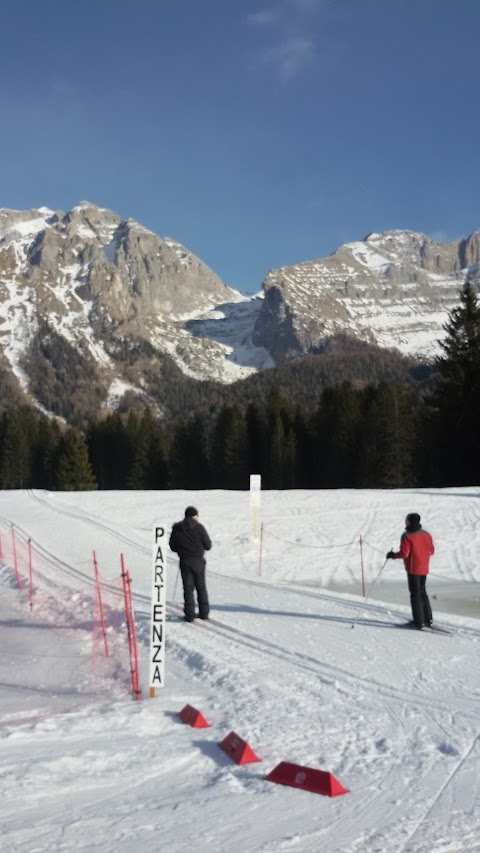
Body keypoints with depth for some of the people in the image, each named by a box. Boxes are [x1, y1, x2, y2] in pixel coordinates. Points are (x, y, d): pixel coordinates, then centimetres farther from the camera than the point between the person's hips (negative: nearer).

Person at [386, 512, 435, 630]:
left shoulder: (407, 536, -15)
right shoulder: (426, 534, 4)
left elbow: (404, 553, -19)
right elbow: (431, 551, 9)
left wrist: (392, 555, -3)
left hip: (413, 569, -6)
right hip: (424, 568, 6)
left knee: (415, 594, -1)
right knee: (422, 592, 19)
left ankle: (418, 622, 0)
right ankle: (427, 618, 22)